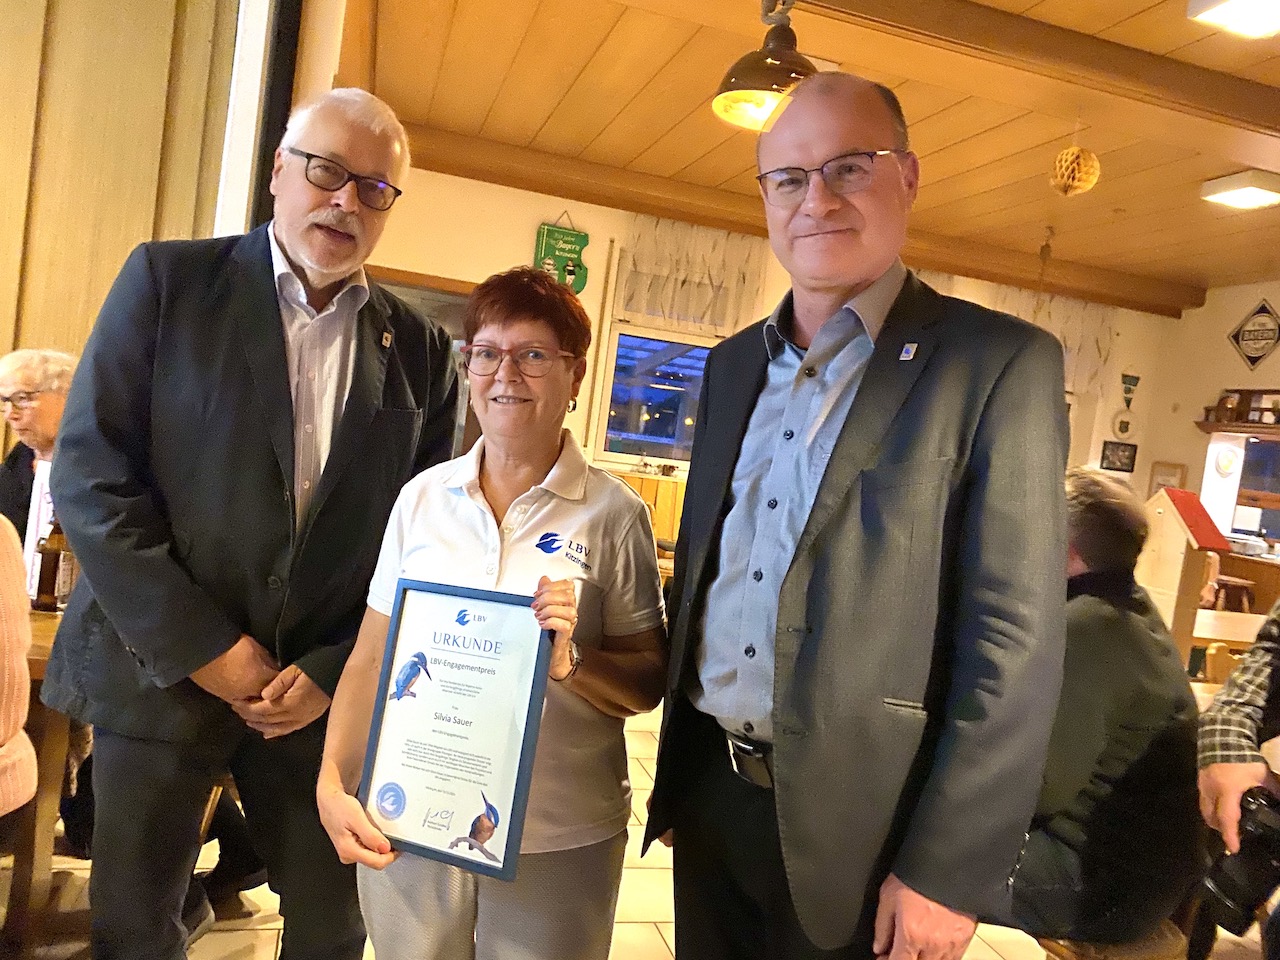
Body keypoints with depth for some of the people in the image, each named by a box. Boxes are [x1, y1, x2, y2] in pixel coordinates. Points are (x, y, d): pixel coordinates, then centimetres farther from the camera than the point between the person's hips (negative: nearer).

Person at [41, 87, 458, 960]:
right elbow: (91, 475, -7)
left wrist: (337, 670, -5)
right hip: (162, 668, -1)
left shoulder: (420, 350, 4)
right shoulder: (169, 280, -1)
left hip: (330, 687, 2)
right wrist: (206, 649, -11)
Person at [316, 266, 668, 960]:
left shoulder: (614, 513, -8)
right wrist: (333, 783, -5)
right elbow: (371, 657, 5)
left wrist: (570, 663, -22)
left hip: (558, 838, -2)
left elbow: (648, 681, -4)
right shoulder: (423, 496, 1)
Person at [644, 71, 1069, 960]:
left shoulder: (1000, 362, -10)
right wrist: (675, 767, 12)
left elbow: (1015, 642, -13)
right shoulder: (734, 362, 7)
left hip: (856, 825, -5)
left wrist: (947, 872, -15)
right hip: (709, 794, 5)